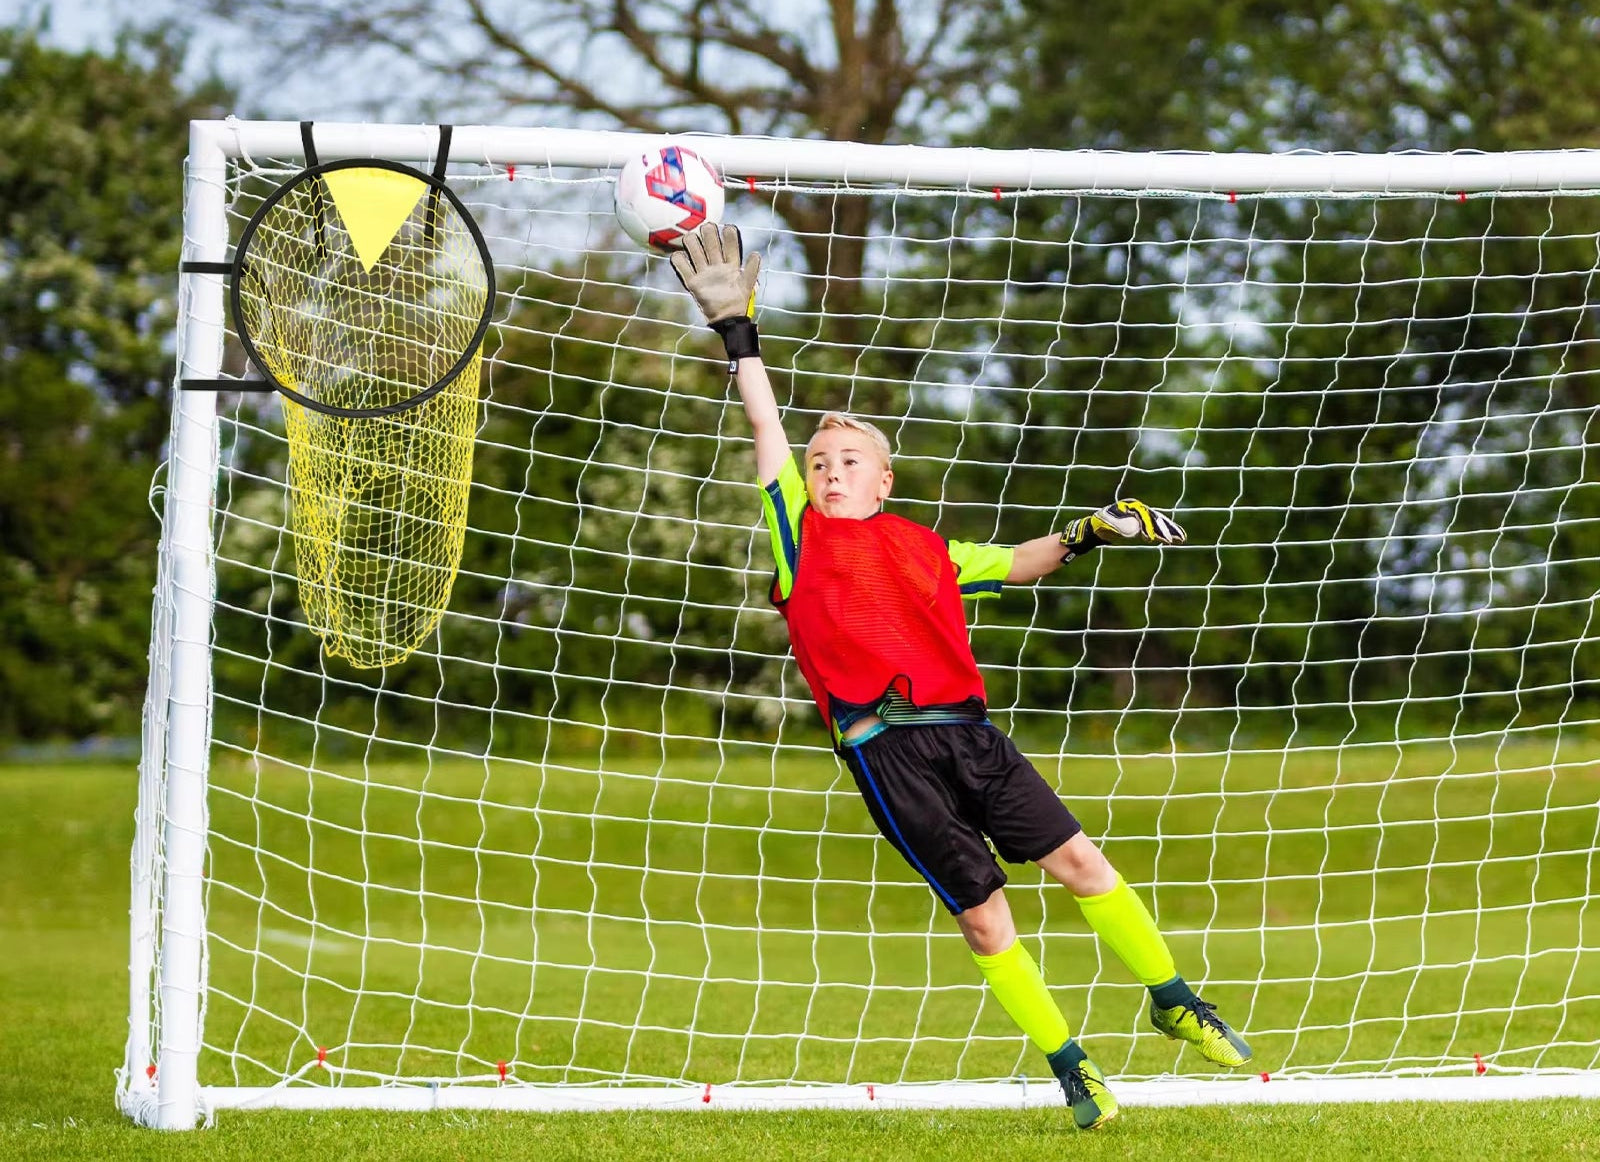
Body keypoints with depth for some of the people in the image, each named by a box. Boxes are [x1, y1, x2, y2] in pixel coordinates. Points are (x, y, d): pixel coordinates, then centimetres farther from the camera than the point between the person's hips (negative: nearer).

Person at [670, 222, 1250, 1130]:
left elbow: (1014, 565, 29)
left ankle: (1173, 1001, 14)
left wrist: (1087, 534, 14)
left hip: (965, 728, 3)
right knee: (982, 913, -3)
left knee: (1077, 857, -2)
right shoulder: (801, 533, 10)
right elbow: (767, 423, 7)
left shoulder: (927, 549, 19)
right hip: (887, 749, -3)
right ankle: (1069, 1065, 6)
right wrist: (737, 325, 5)